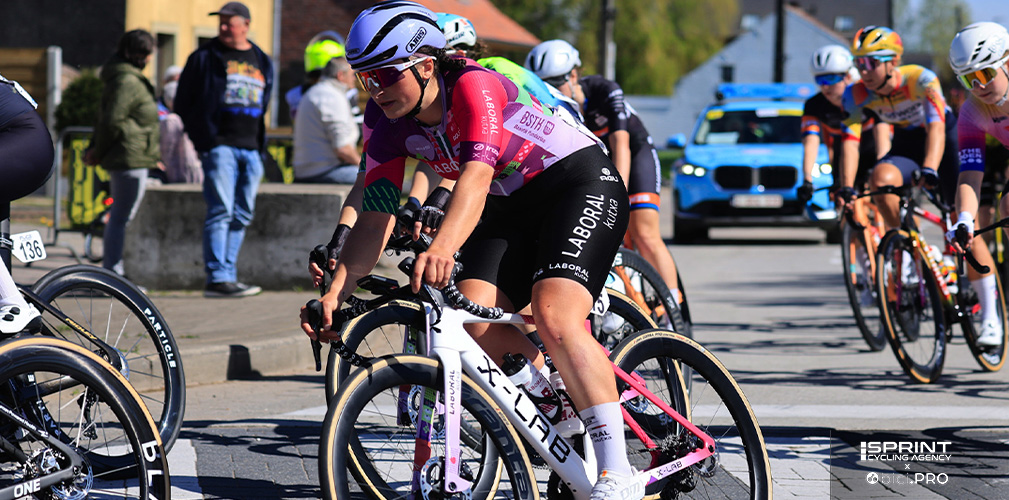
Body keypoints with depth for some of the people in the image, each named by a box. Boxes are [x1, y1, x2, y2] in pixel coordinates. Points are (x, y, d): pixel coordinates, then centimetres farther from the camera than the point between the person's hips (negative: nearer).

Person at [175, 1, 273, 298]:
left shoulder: (262, 62, 16)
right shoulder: (206, 57, 3)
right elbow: (183, 103, 6)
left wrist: (260, 144, 14)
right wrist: (200, 138, 0)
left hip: (250, 149, 5)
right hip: (219, 145, -5)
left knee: (242, 216, 6)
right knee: (221, 212, -13)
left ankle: (228, 275, 12)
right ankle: (217, 279, -16)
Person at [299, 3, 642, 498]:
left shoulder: (474, 86, -26)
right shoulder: (390, 128, -6)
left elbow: (476, 176, -41)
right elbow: (375, 217, -10)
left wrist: (442, 247, -58)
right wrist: (335, 292, -25)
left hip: (580, 183, -7)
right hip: (509, 209, 7)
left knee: (554, 316, -28)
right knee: (473, 322, -17)